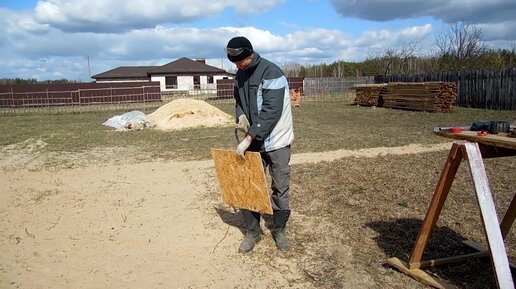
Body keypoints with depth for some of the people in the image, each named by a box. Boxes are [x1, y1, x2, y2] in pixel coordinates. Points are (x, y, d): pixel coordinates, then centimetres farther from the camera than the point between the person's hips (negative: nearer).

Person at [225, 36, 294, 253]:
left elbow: (271, 112, -26)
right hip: (253, 141, 6)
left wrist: (248, 139, -27)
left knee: (280, 189, 5)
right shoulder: (240, 75, 4)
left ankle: (279, 231, 25)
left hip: (276, 141, -6)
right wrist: (240, 115, -5)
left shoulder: (271, 73, -19)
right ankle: (252, 232, 23)